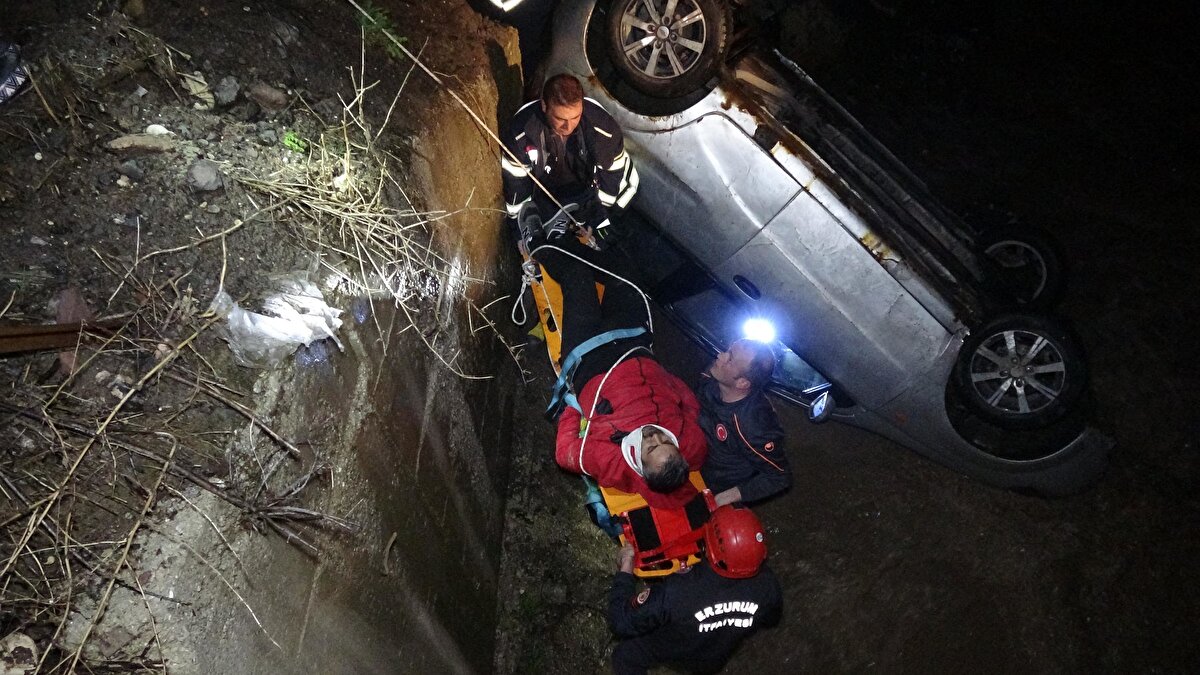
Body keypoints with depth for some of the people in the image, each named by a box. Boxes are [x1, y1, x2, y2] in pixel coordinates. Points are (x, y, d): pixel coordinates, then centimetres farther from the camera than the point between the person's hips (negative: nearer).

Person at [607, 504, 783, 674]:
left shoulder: (675, 592, -46)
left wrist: (625, 567, -19)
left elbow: (621, 622, -30)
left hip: (677, 653, -4)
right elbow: (772, 619, -7)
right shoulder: (768, 585, -33)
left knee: (625, 655, 16)